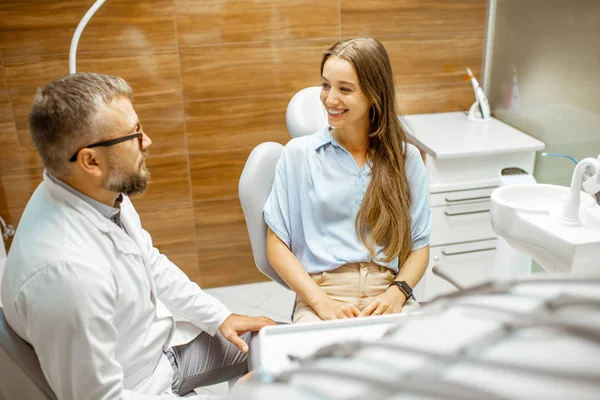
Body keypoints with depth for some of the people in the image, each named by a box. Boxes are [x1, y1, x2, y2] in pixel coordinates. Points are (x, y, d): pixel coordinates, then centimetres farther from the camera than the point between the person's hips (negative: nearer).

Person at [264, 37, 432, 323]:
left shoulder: (406, 158, 9)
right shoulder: (298, 153, 5)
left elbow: (419, 245, 11)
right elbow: (277, 245, 3)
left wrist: (397, 293, -9)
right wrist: (321, 301, -11)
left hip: (387, 293, 2)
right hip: (320, 292, -1)